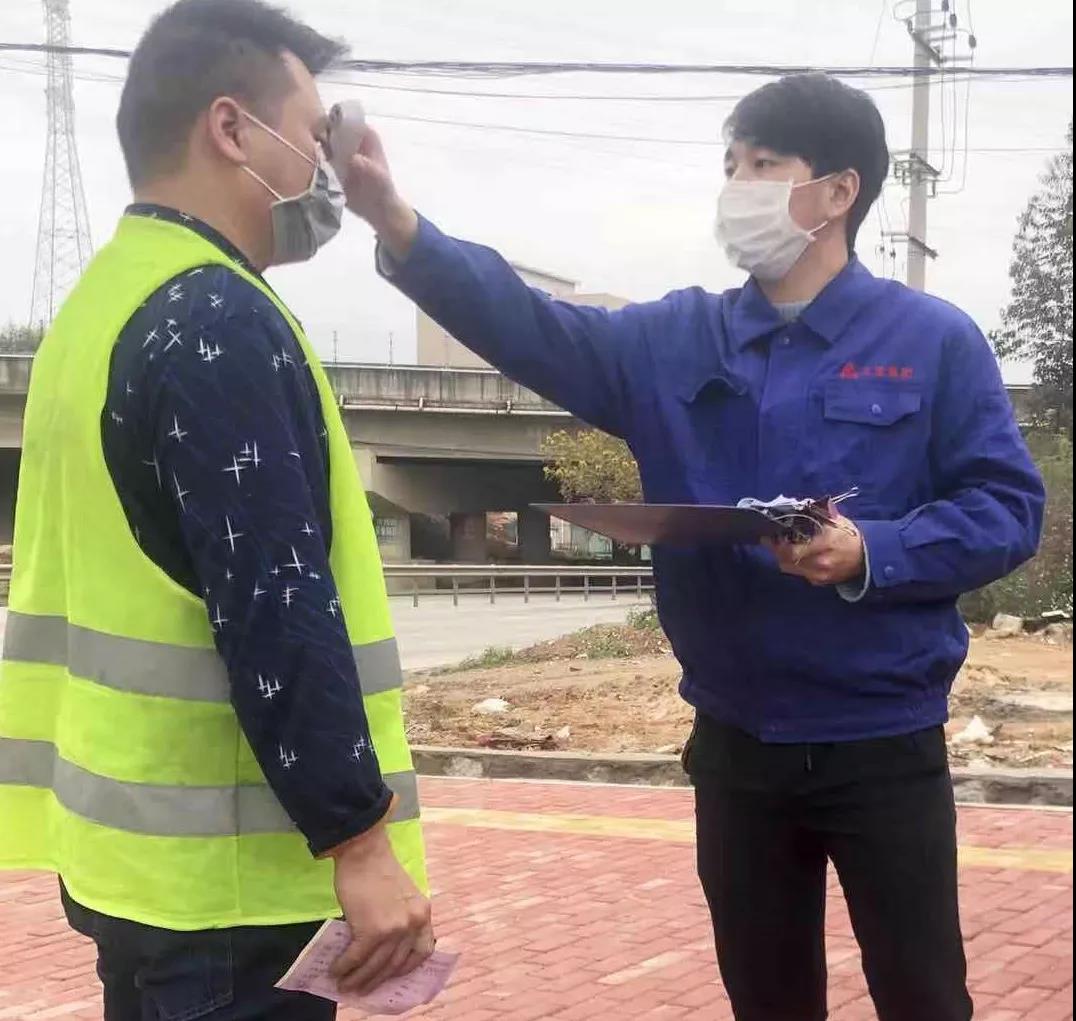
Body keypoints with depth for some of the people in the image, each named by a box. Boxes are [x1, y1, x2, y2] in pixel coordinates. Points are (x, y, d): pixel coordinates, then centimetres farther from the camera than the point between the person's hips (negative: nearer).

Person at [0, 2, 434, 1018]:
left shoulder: (101, 306, 12)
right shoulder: (219, 322, -17)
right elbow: (274, 606, -23)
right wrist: (356, 836, -21)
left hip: (138, 844, 9)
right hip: (227, 865, -9)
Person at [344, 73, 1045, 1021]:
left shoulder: (933, 341, -6)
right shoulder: (674, 343, 4)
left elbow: (1010, 508, -8)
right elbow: (529, 326, -7)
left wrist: (873, 553, -24)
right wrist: (395, 219, -20)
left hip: (884, 747, -3)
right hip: (734, 745, 4)